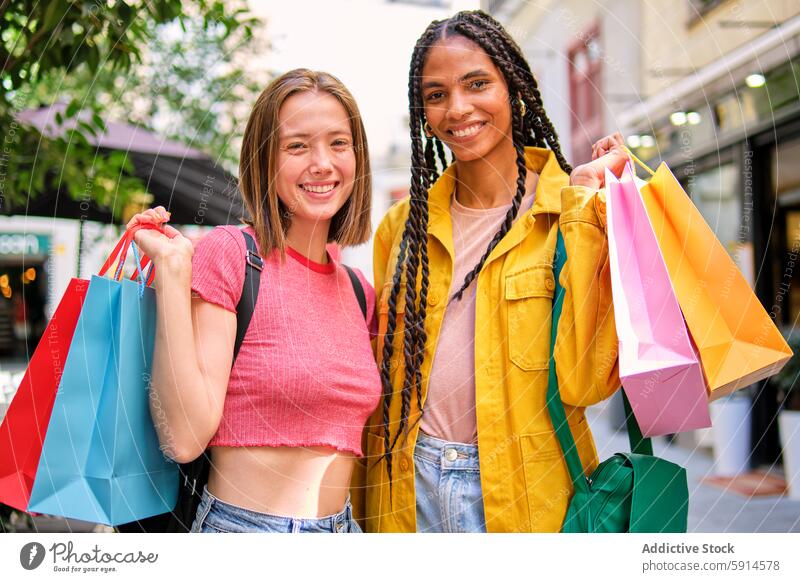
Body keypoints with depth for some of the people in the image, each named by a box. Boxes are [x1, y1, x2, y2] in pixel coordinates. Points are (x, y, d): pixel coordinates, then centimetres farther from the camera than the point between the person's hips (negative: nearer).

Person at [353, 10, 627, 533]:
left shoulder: (577, 212, -6)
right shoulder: (403, 225, 5)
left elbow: (583, 379, -18)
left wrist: (581, 201, -17)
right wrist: (363, 506, 9)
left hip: (524, 493, -3)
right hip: (409, 491, 3)